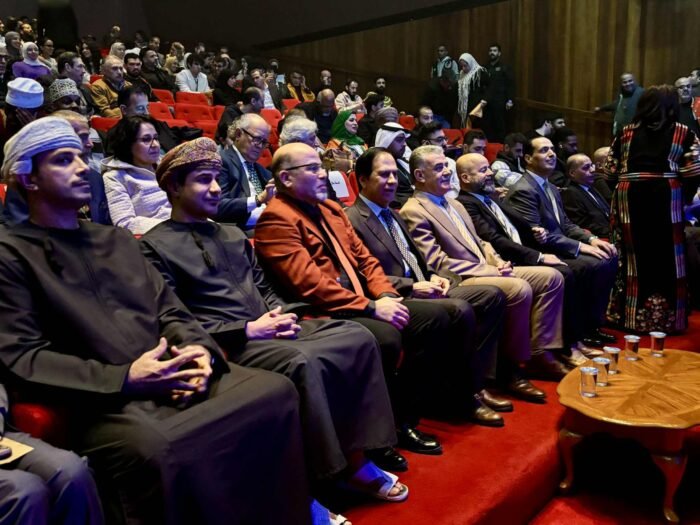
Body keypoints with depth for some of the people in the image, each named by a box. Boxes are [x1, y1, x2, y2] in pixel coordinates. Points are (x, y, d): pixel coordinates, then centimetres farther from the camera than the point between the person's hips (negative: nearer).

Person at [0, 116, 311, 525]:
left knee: (276, 391, -13)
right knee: (158, 451, -37)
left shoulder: (118, 238, 22)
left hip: (176, 380, 6)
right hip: (104, 401, -6)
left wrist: (196, 348, -4)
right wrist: (123, 379, -17)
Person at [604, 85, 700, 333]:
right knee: (667, 259, 8)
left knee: (633, 258, 11)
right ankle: (666, 318, 14)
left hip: (630, 198, 2)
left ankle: (631, 316, 17)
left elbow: (610, 171, 5)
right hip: (665, 198, -2)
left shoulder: (627, 132, 10)